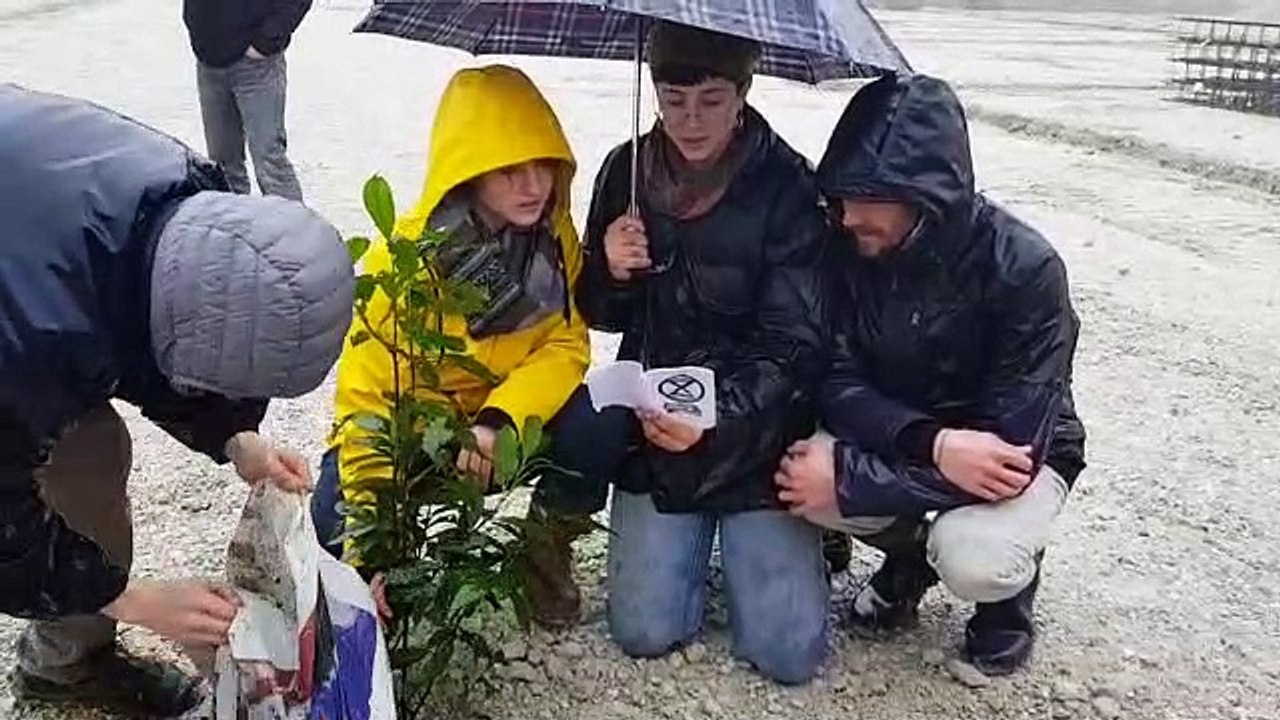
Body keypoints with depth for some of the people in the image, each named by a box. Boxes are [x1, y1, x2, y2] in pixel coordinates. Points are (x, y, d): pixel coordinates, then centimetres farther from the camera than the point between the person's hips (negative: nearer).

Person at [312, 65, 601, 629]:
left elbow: (566, 348, -12)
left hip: (511, 422, 3)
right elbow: (367, 394, -20)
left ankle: (550, 550, 3)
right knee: (337, 518, -28)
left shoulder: (558, 240, -10)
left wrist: (498, 423, -32)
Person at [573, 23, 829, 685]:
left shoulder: (786, 186, -12)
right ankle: (692, 535, 27)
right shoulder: (626, 171, -1)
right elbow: (600, 316, 8)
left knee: (786, 652, -5)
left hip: (757, 436, -2)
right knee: (644, 632, -3)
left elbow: (792, 346, -13)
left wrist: (715, 420, -29)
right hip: (654, 429, 3)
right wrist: (611, 273, -15)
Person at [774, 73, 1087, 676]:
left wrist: (847, 478, -31)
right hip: (901, 440, 4)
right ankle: (910, 551, 9)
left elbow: (1013, 445, -29)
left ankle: (1011, 579, 7)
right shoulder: (848, 247, -17)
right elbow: (838, 384, -14)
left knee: (972, 561, -33)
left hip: (1015, 456, -4)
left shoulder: (1024, 269, -28)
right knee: (793, 472, -23)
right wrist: (933, 444, -34)